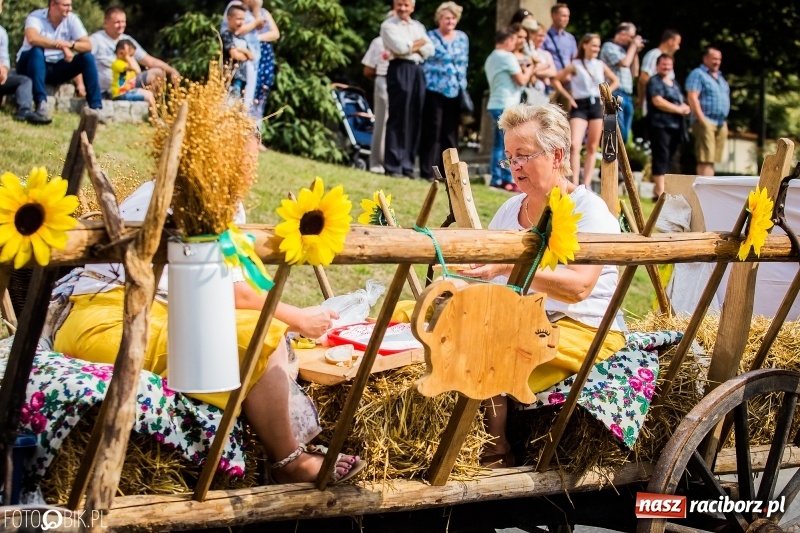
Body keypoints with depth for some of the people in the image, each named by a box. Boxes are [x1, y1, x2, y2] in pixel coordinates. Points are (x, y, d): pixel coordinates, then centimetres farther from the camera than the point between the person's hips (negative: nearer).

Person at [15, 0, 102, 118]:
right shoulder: (36, 17, -15)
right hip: (33, 65, -4)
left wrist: (70, 44, -32)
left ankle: (96, 107, -19)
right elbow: (32, 39, -36)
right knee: (37, 51, -35)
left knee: (88, 58, -15)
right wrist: (62, 46, -38)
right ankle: (41, 103, -41)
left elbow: (88, 46, -11)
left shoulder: (71, 19, -4)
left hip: (57, 69, 4)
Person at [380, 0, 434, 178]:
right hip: (400, 70, -6)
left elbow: (429, 50, 10)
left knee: (415, 120, 3)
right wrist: (419, 43, 2)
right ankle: (393, 166, -8)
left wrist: (412, 47, -5)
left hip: (418, 71, 6)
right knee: (398, 119, -9)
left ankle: (407, 165, 6)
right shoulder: (388, 25, 2)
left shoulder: (418, 26, 21)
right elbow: (400, 47, -13)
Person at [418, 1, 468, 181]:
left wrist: (463, 86, 11)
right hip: (434, 89, -4)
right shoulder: (430, 37, 2)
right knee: (432, 129, -5)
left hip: (455, 91, 4)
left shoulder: (462, 38, 14)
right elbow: (423, 62, 0)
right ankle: (427, 171, -2)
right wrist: (426, 84, -7)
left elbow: (464, 63, 18)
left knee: (451, 131, 6)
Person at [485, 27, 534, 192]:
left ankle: (496, 179, 9)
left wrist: (520, 71, 16)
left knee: (498, 145, 10)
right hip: (506, 106, -9)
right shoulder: (508, 57, -10)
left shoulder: (491, 58, 18)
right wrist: (528, 71, 8)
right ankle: (508, 180, -8)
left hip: (495, 105, 9)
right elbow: (521, 81, -10)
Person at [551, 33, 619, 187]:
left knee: (592, 147, 4)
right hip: (580, 106, -4)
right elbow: (556, 80, -1)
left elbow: (615, 81, 20)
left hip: (597, 105, 4)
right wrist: (569, 97, -4)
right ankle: (575, 183, -16)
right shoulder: (575, 65, -2)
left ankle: (587, 184, 9)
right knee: (575, 145, -17)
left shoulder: (601, 65, 8)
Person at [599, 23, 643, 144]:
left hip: (627, 96, 9)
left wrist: (636, 52, 16)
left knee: (624, 135, 7)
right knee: (618, 133, -17)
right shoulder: (609, 47, -2)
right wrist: (633, 46, -1)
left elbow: (635, 72, 24)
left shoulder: (623, 50, 22)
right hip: (615, 94, -9)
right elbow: (624, 63, -15)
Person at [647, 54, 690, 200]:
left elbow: (682, 103, 25)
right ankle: (661, 192, -17)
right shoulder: (655, 81, -2)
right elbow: (657, 101, -16)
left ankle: (657, 190, 13)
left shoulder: (674, 83, 23)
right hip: (660, 125, -8)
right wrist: (679, 109, -13)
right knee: (661, 157, -13)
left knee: (668, 159, 8)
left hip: (675, 126, 8)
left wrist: (686, 108, 0)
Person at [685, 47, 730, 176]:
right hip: (706, 122, -8)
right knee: (705, 159, -14)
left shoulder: (720, 78, 24)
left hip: (721, 123, 8)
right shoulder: (698, 74, -3)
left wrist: (725, 122, 19)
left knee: (712, 160, 6)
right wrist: (701, 119, -19)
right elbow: (692, 97, -13)